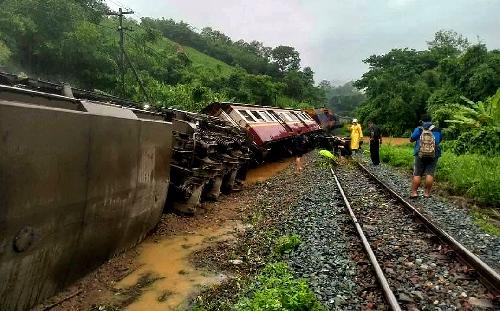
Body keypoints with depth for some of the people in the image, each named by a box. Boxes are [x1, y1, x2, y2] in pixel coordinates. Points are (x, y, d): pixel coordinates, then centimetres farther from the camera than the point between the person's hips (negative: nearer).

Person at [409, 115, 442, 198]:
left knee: (417, 174, 3)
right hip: (433, 155, 2)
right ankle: (427, 192, 2)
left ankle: (414, 192, 2)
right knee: (430, 174, 2)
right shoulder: (437, 131, 6)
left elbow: (411, 140, 4)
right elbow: (440, 140, 21)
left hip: (420, 155, -1)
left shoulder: (419, 130, -3)